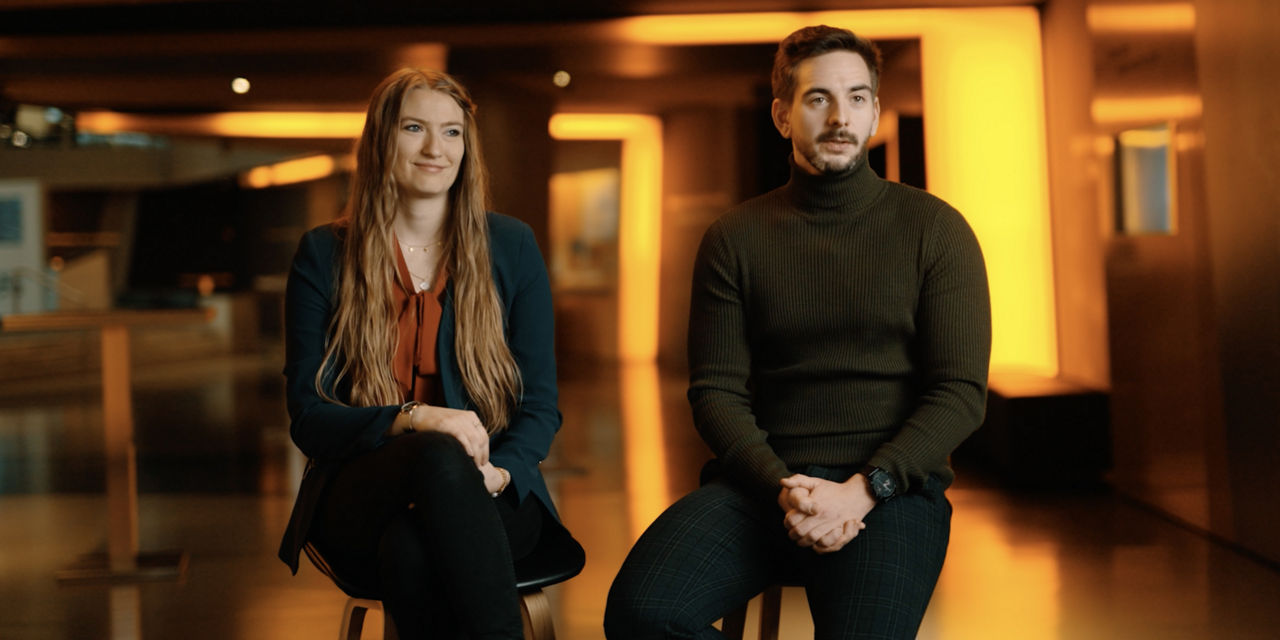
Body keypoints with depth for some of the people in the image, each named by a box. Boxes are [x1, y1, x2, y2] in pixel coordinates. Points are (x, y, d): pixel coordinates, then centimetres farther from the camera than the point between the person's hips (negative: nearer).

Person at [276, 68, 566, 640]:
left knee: (411, 548, -36)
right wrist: (412, 420, -19)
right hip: (360, 501, 0)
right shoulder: (323, 256, 6)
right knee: (440, 459, -36)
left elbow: (541, 405, 7)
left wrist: (498, 473, -16)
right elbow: (307, 417, 1)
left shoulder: (510, 247, 9)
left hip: (489, 500, 0)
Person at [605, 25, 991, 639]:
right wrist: (783, 487, -13)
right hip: (761, 479, 2)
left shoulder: (935, 229, 7)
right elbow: (715, 391, 6)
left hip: (891, 486, -2)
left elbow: (961, 392, 0)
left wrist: (863, 489, -13)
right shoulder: (734, 238, 11)